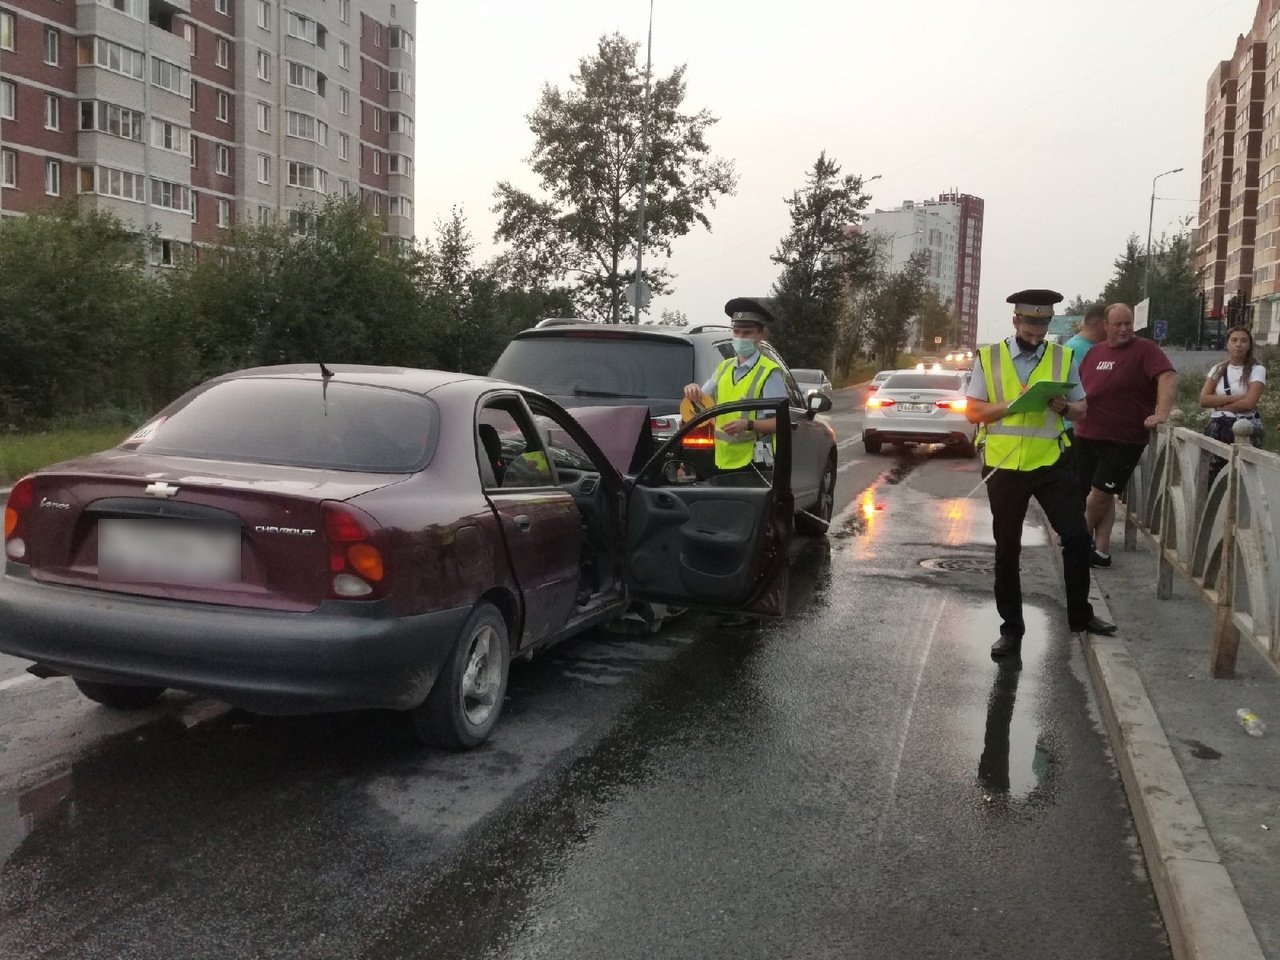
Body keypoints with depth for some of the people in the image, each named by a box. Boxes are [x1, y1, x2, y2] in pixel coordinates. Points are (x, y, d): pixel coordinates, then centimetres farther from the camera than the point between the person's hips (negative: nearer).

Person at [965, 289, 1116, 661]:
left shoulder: (1063, 357, 4)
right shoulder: (989, 357, -1)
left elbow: (1081, 409, 10)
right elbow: (972, 411, -3)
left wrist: (1064, 407, -13)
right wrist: (1011, 405, -18)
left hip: (1052, 463, 1)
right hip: (1004, 466, -1)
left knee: (1077, 537, 3)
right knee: (1007, 549, 8)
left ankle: (1079, 613, 25)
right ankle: (1011, 627, 21)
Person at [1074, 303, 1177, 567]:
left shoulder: (1145, 349, -7)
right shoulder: (1095, 352, 12)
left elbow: (1168, 378, -21)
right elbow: (1079, 387, 23)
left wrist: (1161, 413, -35)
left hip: (1124, 440, -6)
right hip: (1087, 435, 6)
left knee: (1101, 493, -5)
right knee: (1088, 492, 9)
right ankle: (1102, 551, 19)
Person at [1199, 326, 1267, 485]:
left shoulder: (1257, 370, -2)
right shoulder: (1218, 369, 10)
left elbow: (1249, 403, -14)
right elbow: (1204, 399, -2)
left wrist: (1219, 405, -4)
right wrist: (1234, 397, -11)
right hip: (1217, 428, 4)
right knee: (1211, 476, 2)